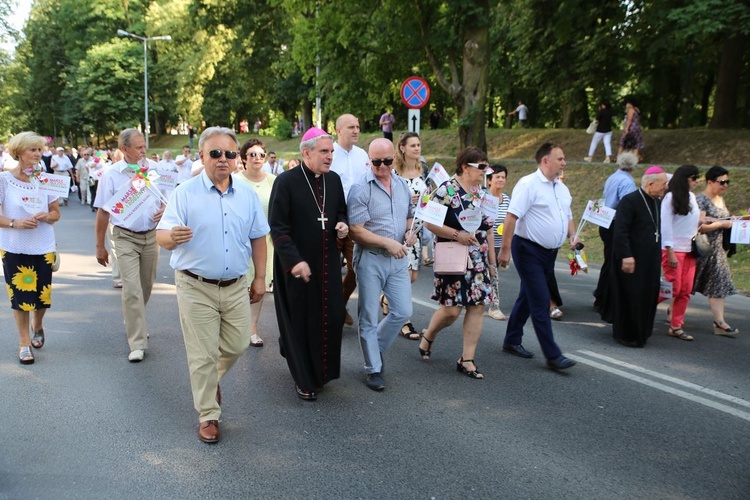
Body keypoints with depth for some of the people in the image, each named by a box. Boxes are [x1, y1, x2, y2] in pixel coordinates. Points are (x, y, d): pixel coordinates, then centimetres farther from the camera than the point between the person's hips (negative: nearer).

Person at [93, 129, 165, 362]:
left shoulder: (154, 169, 2)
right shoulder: (112, 174, -5)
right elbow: (103, 212, -1)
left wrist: (164, 210, -10)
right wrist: (100, 246, 1)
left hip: (151, 236, 3)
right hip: (126, 238, -3)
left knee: (146, 286, 14)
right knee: (132, 290, -10)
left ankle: (134, 322, 40)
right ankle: (137, 343, -6)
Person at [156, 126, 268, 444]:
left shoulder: (247, 194, 4)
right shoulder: (185, 193, -9)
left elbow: (258, 238, 11)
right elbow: (162, 236, -15)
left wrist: (260, 277, 9)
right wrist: (172, 236, -39)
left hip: (236, 287, 4)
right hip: (196, 289, -4)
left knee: (237, 346, 14)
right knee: (202, 356, 4)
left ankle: (211, 380, 44)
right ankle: (208, 416, 19)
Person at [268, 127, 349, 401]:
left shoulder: (334, 180, 5)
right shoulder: (286, 182, -12)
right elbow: (277, 227, -14)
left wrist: (343, 225, -3)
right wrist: (294, 261, -22)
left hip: (328, 264, 5)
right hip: (297, 265, -5)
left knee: (332, 317, 6)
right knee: (300, 322, 5)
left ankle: (322, 370, 30)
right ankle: (304, 380, 21)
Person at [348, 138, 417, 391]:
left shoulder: (403, 186, 6)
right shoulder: (360, 189, -13)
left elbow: (410, 216, 21)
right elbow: (356, 231, -16)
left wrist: (411, 231, -1)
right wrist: (388, 242, -19)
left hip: (398, 258, 5)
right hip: (370, 258, -5)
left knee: (403, 311, 6)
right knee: (369, 317, 5)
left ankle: (376, 348, 31)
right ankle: (374, 369, 19)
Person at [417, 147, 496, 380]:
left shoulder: (481, 193, 11)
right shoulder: (446, 190, -11)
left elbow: (488, 229, 17)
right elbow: (429, 222, -15)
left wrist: (492, 261, 16)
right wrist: (458, 235, -22)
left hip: (479, 262, 7)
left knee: (477, 307, 2)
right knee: (452, 310, -6)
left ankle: (467, 359, 11)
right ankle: (428, 336, 26)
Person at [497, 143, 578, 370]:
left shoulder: (562, 188, 12)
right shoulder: (528, 184, -14)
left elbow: (567, 216, 24)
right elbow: (512, 216, -19)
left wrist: (573, 235, 3)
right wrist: (505, 249, -23)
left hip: (550, 252, 8)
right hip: (529, 250, -8)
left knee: (528, 297, 17)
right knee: (541, 302, -8)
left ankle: (512, 341, 30)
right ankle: (553, 355, -6)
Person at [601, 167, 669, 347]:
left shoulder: (657, 203, 9)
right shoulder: (629, 201, -16)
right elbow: (620, 231, -21)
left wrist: (658, 254, 15)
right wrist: (626, 256, -25)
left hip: (651, 261, 8)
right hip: (632, 260, -8)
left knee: (647, 297, 14)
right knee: (629, 298, 2)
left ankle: (640, 333, 29)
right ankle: (625, 335, 16)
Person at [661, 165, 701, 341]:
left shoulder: (691, 197, 12)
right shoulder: (671, 197, -9)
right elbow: (665, 225, -12)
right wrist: (670, 252, -15)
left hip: (689, 250, 7)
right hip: (674, 249, -7)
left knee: (686, 291, 3)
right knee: (674, 288, -7)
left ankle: (676, 327, 10)